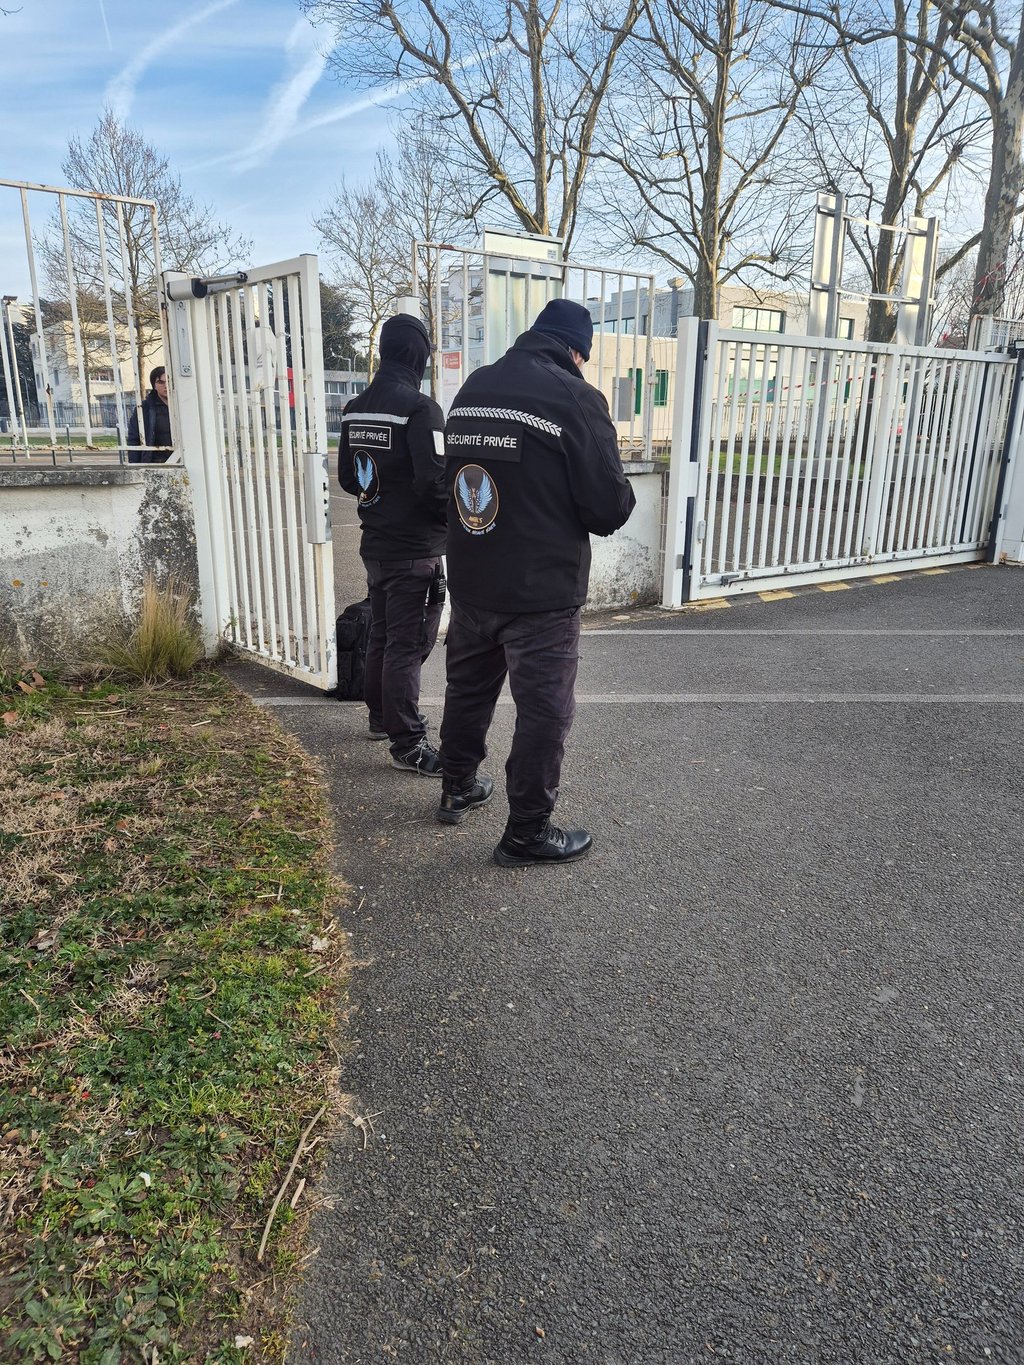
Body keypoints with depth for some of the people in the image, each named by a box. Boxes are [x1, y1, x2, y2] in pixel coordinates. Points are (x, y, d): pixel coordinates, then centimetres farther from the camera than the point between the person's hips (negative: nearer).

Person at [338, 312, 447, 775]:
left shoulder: (355, 409, 7)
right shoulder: (419, 408, -17)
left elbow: (347, 477, 12)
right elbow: (435, 481, -23)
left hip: (375, 544, 8)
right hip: (415, 550, -8)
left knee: (380, 635, 19)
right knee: (407, 646, -3)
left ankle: (381, 717, 34)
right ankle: (408, 743, 4)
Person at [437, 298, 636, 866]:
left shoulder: (472, 387, 8)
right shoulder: (575, 398, -13)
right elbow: (610, 506, -13)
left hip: (469, 582, 7)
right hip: (540, 592, -7)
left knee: (468, 690, 22)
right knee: (544, 711, 5)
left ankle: (457, 789, 39)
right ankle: (527, 832, 15)